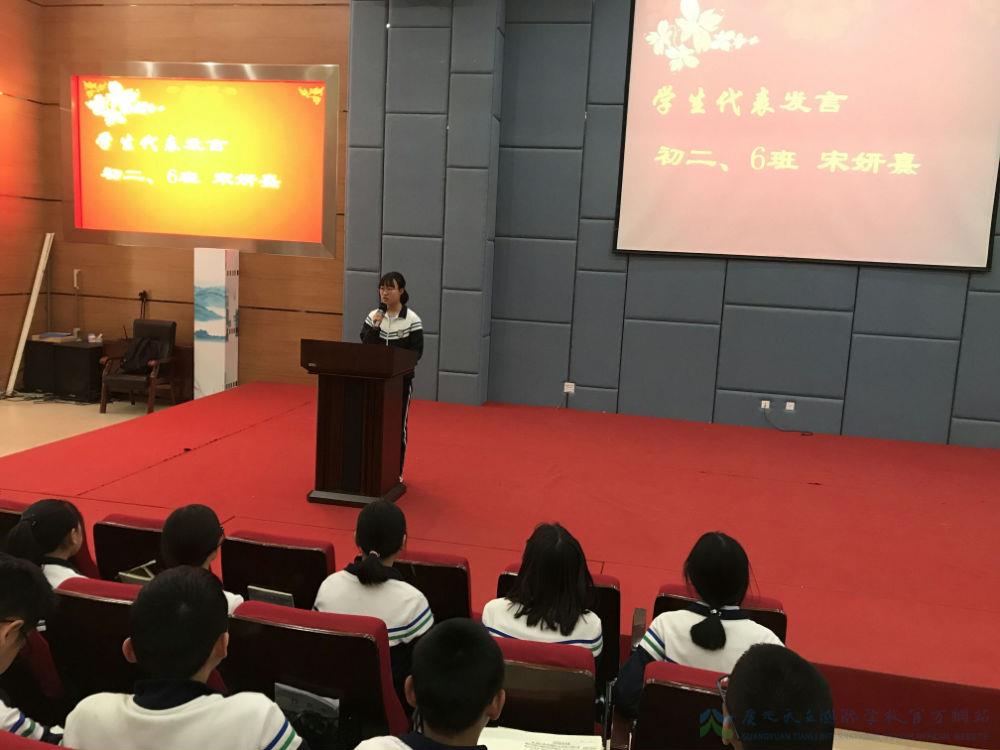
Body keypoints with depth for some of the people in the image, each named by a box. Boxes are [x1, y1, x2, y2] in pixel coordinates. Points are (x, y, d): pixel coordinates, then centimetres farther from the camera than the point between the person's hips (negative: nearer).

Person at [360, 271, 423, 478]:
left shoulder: (412, 319, -8)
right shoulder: (373, 316, 2)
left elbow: (417, 351, -9)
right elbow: (365, 346, -4)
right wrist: (375, 326, -17)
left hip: (401, 379, -3)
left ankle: (396, 471, 18)